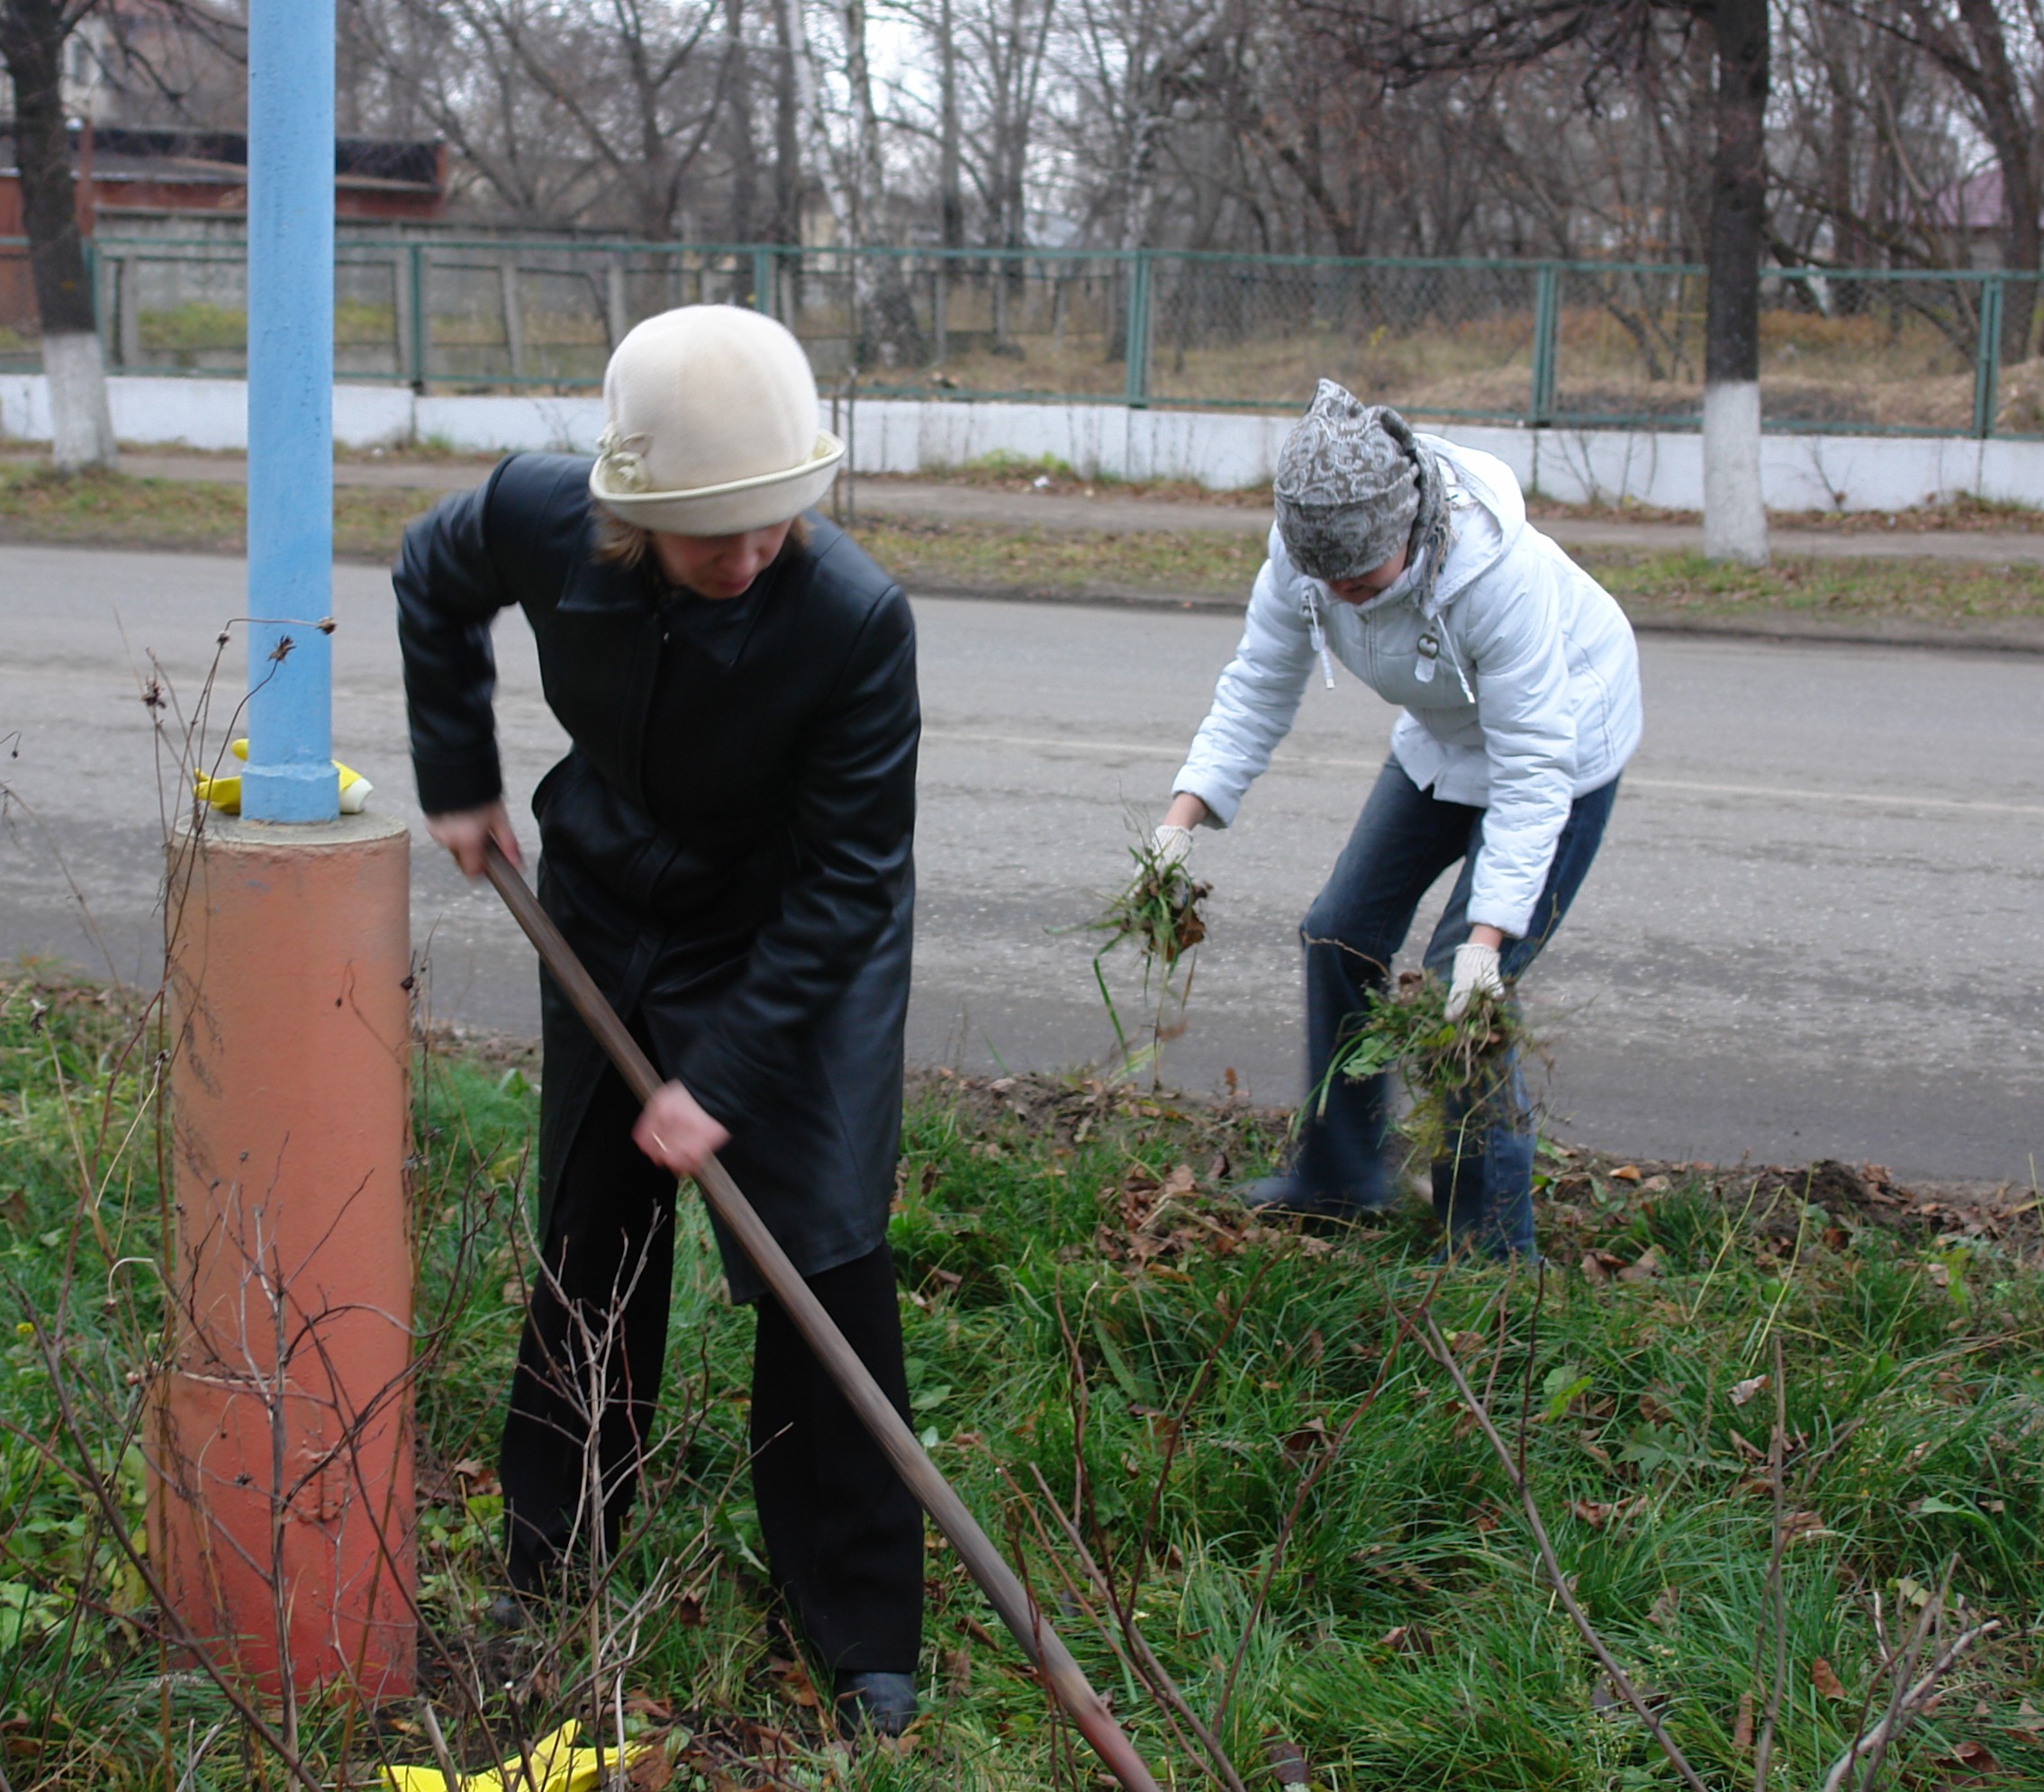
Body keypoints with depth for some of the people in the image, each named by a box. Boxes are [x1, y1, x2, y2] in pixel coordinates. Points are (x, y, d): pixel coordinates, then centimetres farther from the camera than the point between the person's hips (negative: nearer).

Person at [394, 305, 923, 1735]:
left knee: (822, 1260, -8)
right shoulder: (540, 515, -24)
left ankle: (864, 1632, 7)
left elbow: (843, 885, -26)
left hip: (796, 949, -4)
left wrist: (722, 1076, -26)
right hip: (609, 910, 4)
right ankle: (549, 1572, 34)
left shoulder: (856, 619, -34)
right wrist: (459, 780, 4)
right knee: (589, 1243, 14)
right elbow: (434, 586, 3)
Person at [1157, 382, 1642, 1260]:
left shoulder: (1497, 566, -39)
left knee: (1463, 987, -13)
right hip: (1444, 736, 7)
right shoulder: (1305, 551, -22)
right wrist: (1183, 817, -22)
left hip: (1561, 739, -7)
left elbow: (1531, 768, -35)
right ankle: (1341, 1179, 31)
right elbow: (1258, 688, -10)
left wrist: (1490, 930, -41)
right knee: (1341, 932, 11)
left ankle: (1492, 1247, 1)